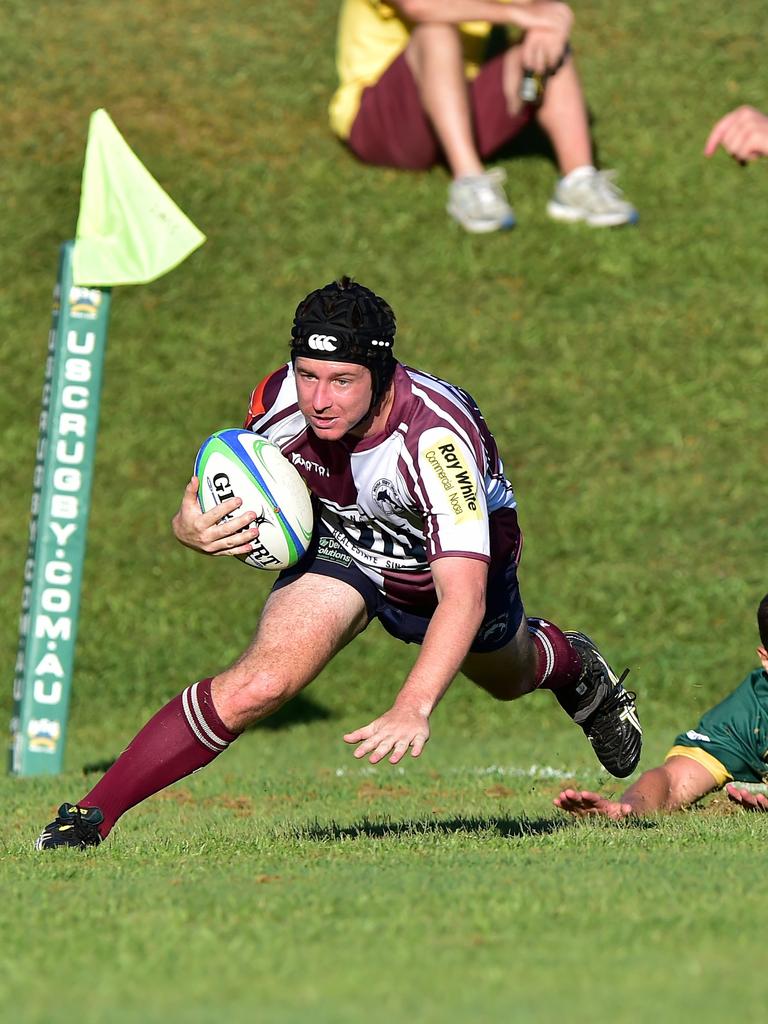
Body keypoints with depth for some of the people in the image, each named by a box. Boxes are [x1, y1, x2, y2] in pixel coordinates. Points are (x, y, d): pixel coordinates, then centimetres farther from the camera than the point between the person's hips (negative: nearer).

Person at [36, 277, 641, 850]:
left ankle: (570, 664, 68)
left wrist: (413, 709, -62)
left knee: (505, 677, 31)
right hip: (342, 542, 1)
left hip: (465, 553, -1)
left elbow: (464, 597, -49)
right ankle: (90, 816, -21)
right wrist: (192, 527, -33)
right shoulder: (280, 401, -29)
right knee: (258, 684, -26)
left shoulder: (437, 436, -43)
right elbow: (233, 491, -8)